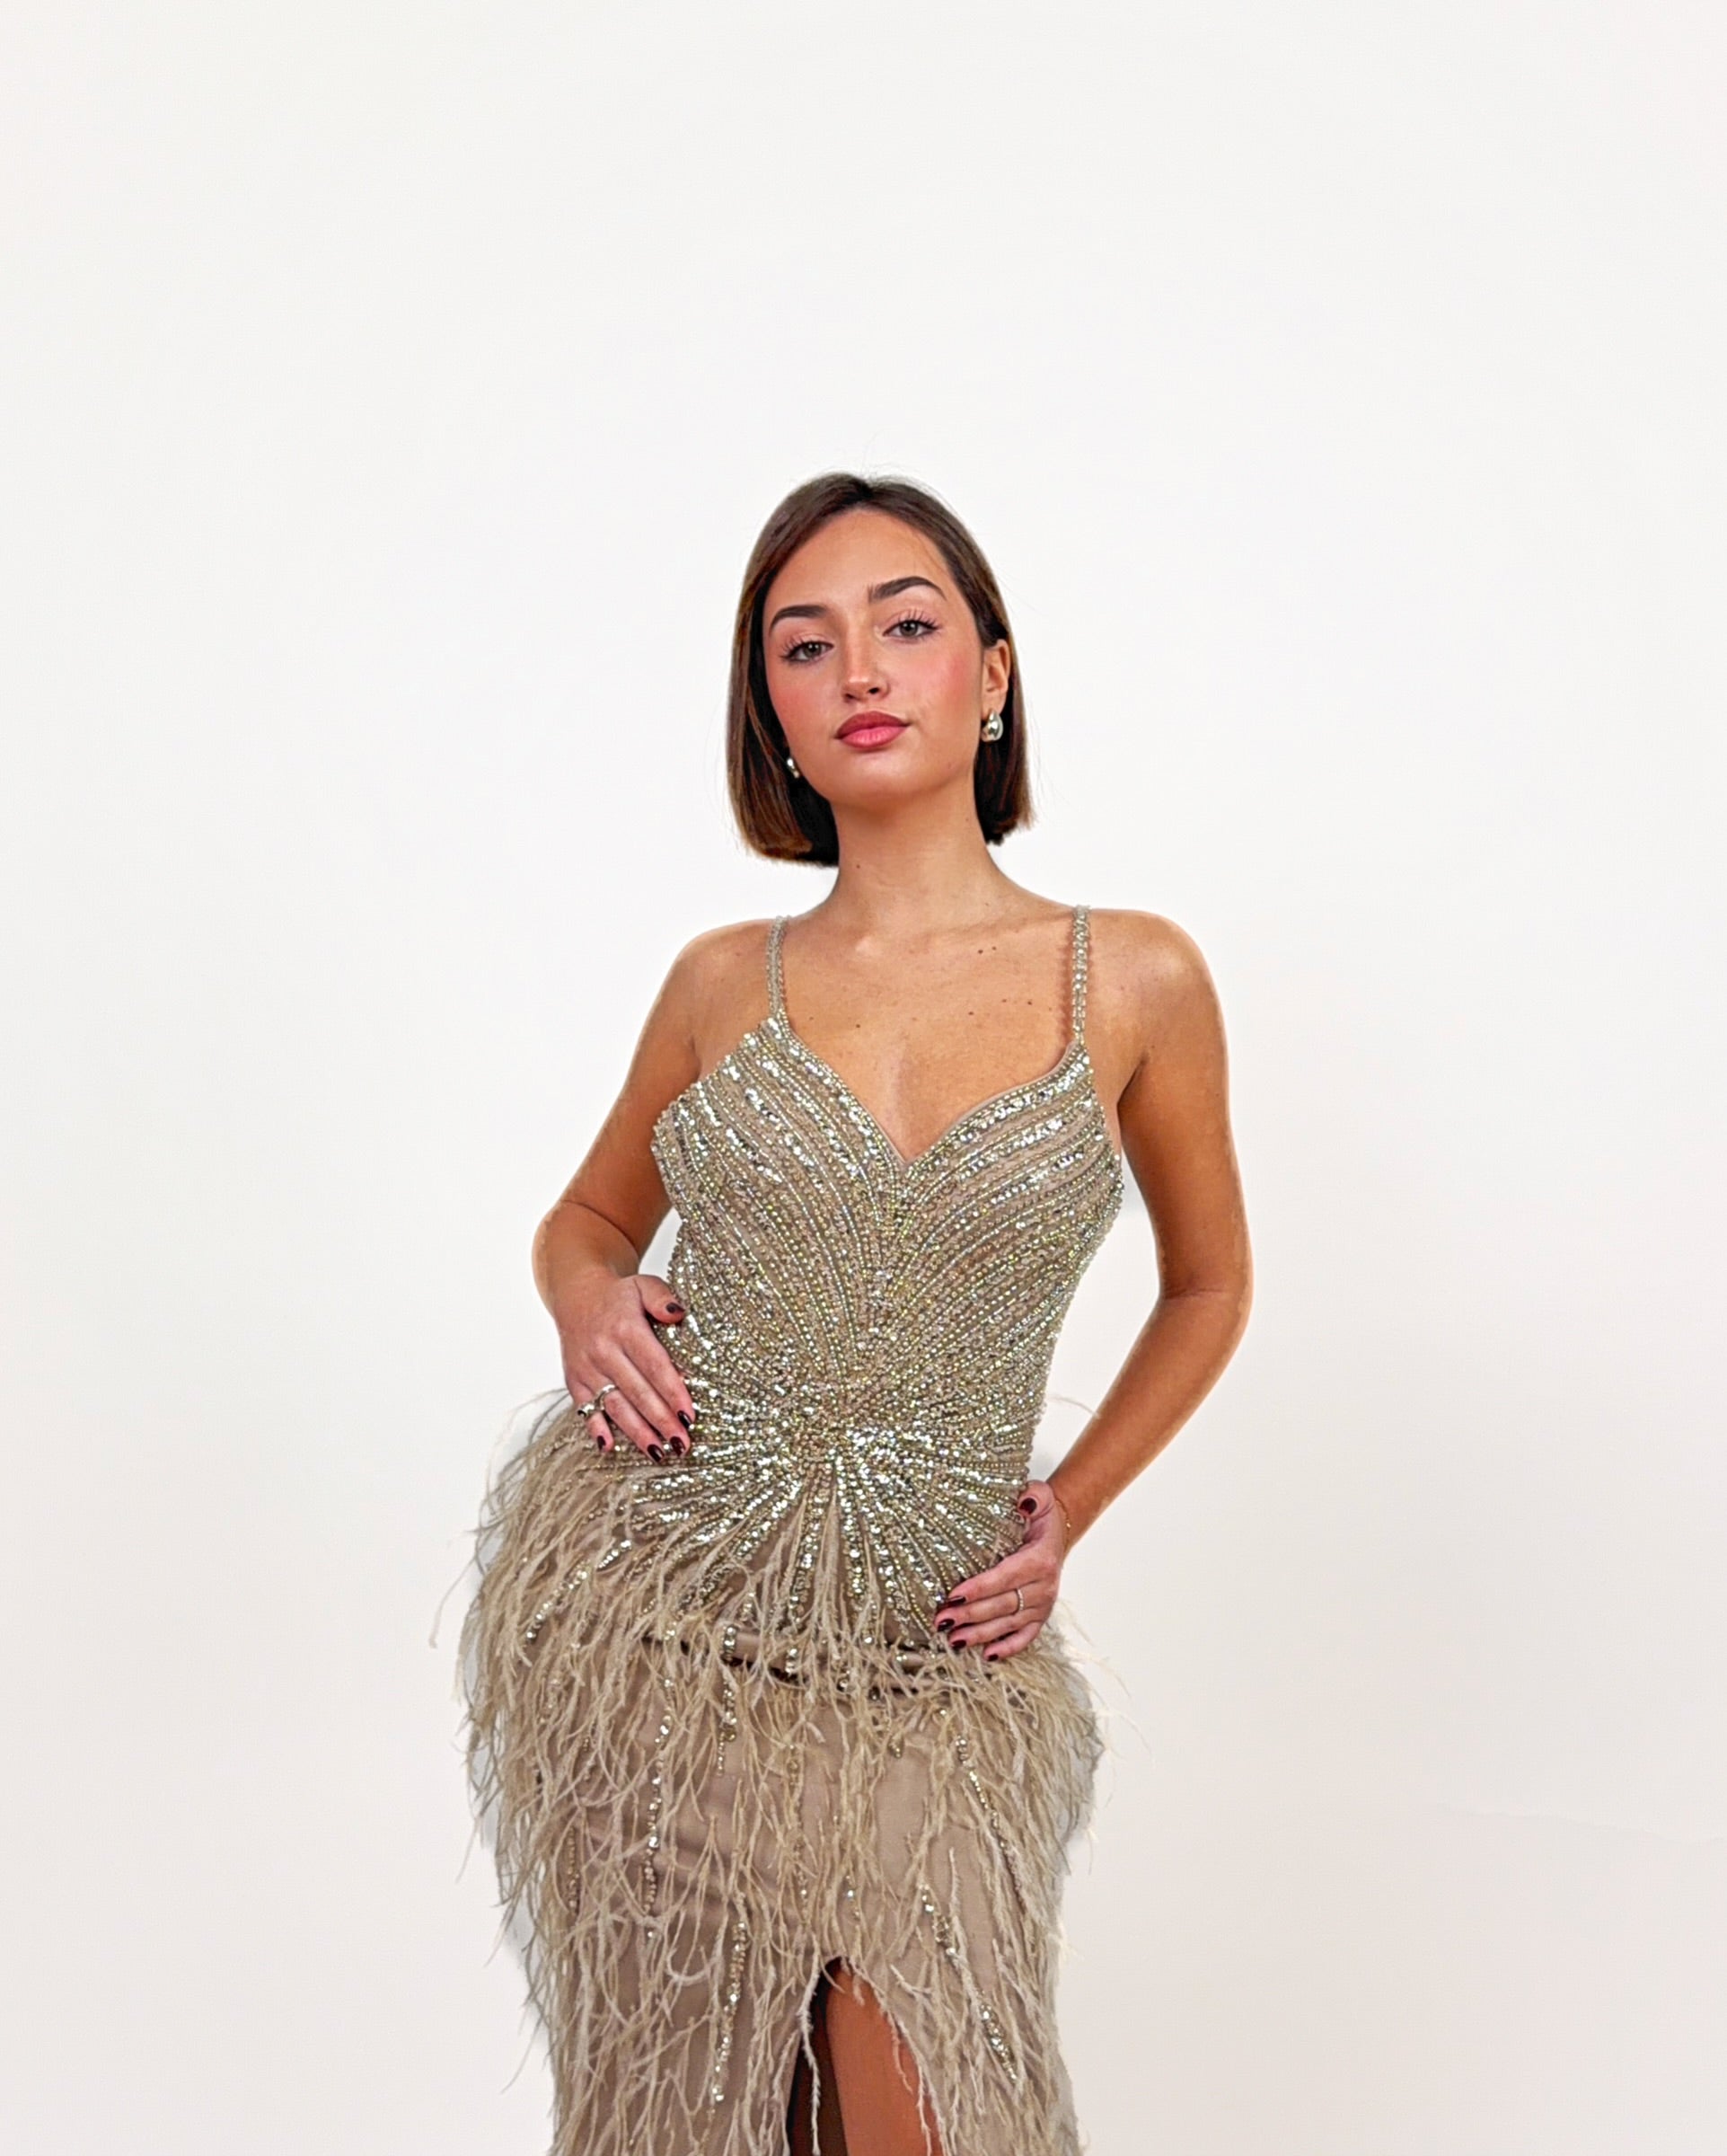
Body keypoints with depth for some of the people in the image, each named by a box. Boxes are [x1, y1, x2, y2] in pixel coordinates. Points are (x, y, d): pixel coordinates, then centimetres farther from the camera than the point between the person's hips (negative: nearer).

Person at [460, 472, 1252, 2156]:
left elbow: (1207, 1286, 12)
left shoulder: (1134, 983, -3)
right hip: (643, 1608, 1)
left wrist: (1066, 1514, 4)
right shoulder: (723, 983, 0)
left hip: (921, 1658, -1)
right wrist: (588, 1304, -5)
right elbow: (587, 1217, 17)